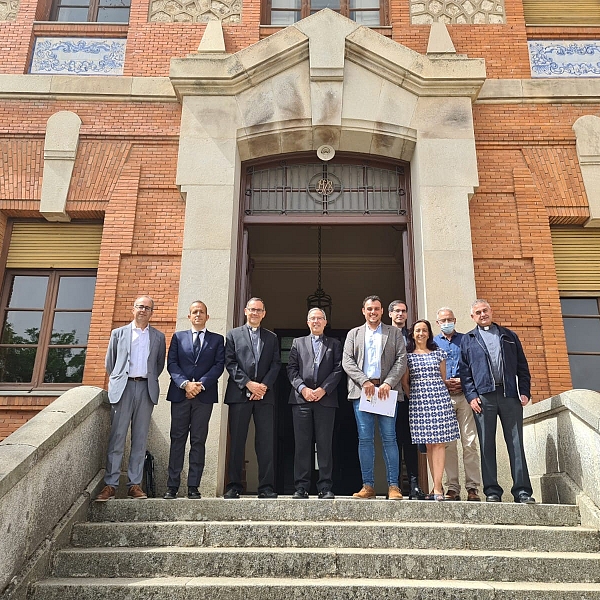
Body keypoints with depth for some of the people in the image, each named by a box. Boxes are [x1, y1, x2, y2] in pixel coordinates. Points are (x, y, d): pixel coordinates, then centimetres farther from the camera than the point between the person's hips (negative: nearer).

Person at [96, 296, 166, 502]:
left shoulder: (158, 337, 13)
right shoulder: (118, 333, 11)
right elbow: (109, 362, 15)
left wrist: (150, 379, 12)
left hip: (146, 389, 1)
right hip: (123, 388, -1)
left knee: (140, 438, 3)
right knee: (117, 437, -4)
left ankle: (134, 484, 7)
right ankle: (110, 484, -1)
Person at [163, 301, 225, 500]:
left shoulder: (217, 339, 12)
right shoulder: (178, 337, 14)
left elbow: (219, 365, 1)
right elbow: (171, 364, 4)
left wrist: (201, 384, -11)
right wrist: (185, 383, -11)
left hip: (204, 395, 0)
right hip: (180, 394, 1)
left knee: (198, 441, 1)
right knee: (177, 440, 2)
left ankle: (193, 487, 6)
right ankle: (172, 486, 7)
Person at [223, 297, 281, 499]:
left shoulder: (272, 338, 18)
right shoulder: (233, 335, 12)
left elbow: (276, 365, 9)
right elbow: (230, 363, 2)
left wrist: (263, 386, -7)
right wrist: (248, 383, -10)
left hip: (265, 395, 2)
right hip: (239, 394, -1)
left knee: (266, 442, -1)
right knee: (236, 441, 1)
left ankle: (266, 487, 4)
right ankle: (234, 486, 8)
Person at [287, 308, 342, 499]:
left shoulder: (334, 344, 16)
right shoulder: (298, 343, 18)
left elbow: (338, 369, 5)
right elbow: (291, 369, 8)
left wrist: (323, 389, -8)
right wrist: (302, 388, -7)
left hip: (326, 399, -1)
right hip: (301, 398, 1)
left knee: (325, 444, 0)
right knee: (302, 444, 1)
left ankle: (325, 487, 5)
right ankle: (301, 487, 6)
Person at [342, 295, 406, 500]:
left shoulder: (394, 333, 13)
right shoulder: (353, 334, 16)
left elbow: (401, 360, 3)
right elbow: (347, 361, 5)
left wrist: (388, 383, -11)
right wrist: (364, 381, -9)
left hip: (387, 390, -1)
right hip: (361, 390, 1)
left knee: (389, 438, -2)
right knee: (365, 439, 2)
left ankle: (393, 486, 4)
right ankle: (368, 486, 8)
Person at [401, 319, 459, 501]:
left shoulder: (438, 353, 11)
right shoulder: (408, 356, 8)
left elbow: (443, 378, 15)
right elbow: (404, 382, 9)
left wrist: (439, 394, 10)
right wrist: (414, 397, 4)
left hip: (439, 398, 0)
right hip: (418, 401, 0)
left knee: (439, 442, -6)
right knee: (428, 444, 2)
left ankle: (437, 487, -6)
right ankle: (438, 487, 9)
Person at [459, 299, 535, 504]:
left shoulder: (509, 336, 17)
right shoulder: (468, 340, 13)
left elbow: (522, 366, 14)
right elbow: (464, 371, 6)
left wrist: (524, 391, 2)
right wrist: (471, 396, -5)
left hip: (510, 395, 1)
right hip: (483, 396, -1)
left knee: (516, 443, 0)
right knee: (487, 445, 1)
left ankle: (522, 491, 4)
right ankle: (492, 491, 7)